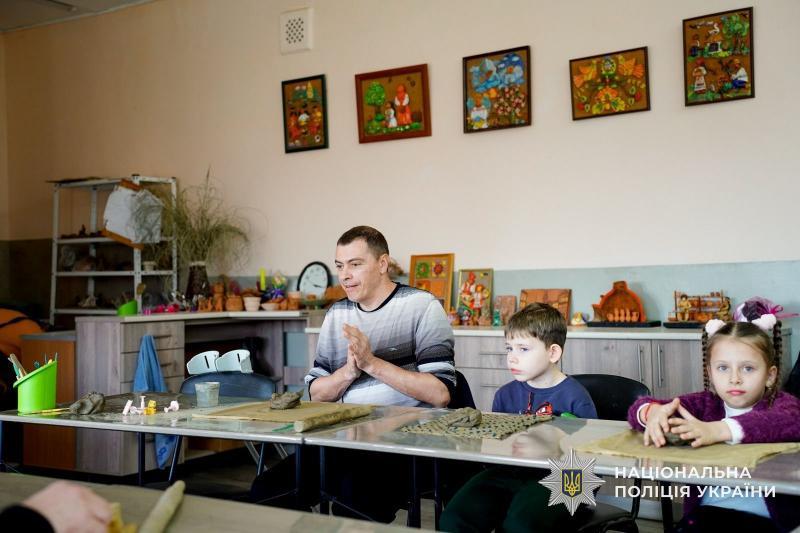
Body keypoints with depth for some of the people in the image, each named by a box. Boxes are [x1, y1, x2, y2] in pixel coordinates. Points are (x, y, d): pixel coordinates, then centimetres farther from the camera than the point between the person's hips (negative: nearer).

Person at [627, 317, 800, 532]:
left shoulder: (782, 404, -1)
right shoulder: (706, 403, 8)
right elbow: (641, 408, 2)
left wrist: (718, 430, -39)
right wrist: (654, 412, -24)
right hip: (705, 510, 2)